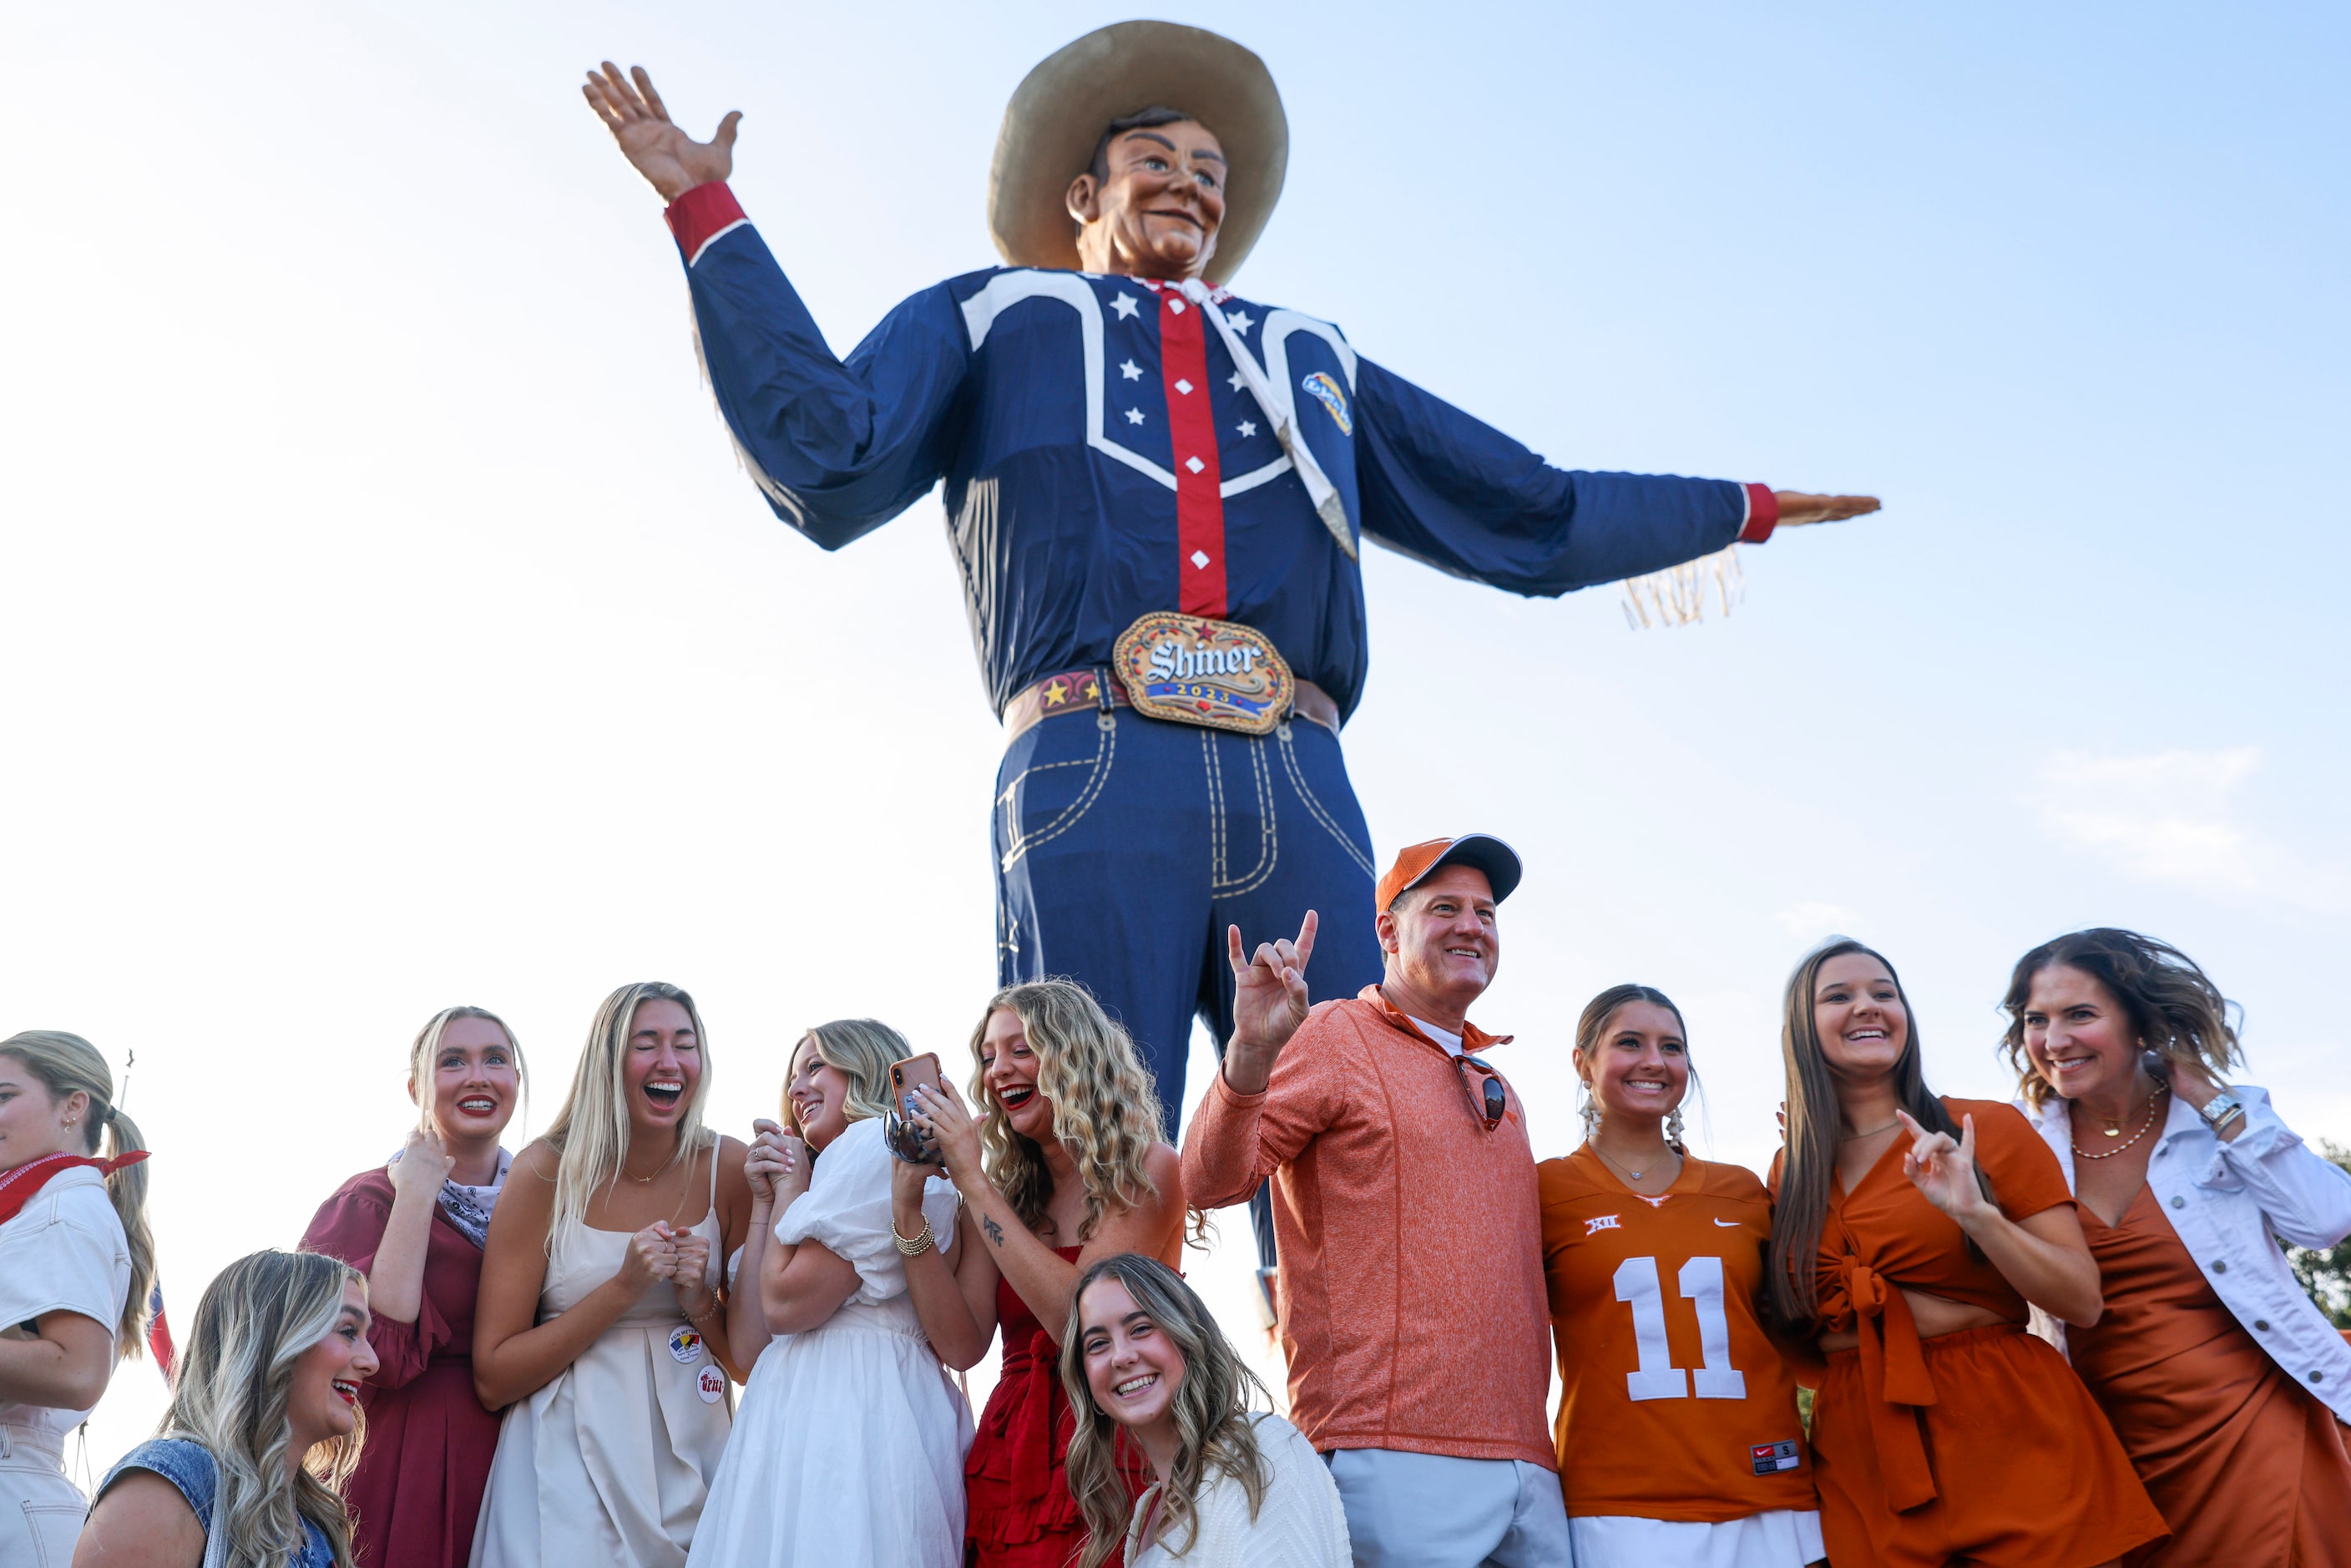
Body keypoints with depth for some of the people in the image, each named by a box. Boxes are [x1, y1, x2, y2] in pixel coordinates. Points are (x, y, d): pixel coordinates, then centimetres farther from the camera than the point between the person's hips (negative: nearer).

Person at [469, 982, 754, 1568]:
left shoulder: (727, 1168, -5)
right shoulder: (546, 1171, -10)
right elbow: (492, 1378, -10)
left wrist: (700, 1304, -18)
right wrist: (623, 1289, -19)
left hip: (692, 1458, 2)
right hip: (569, 1460, -2)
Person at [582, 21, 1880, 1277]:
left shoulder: (1308, 357, 35)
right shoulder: (995, 318, 25)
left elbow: (1531, 515, 36)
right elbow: (824, 448, 7)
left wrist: (1746, 507, 38)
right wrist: (708, 214, 4)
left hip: (1297, 789, 3)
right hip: (1092, 771, -3)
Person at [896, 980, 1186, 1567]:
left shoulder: (1148, 1171, -5)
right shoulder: (1002, 1190, 7)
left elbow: (1078, 1321, -18)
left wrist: (973, 1182, -17)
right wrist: (910, 1203, -10)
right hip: (1010, 1455, 4)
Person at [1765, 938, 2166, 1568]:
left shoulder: (1987, 1129, -1)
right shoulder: (1792, 1172, 8)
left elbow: (2083, 1302, -6)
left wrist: (1977, 1214, -20)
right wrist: (1910, 1316, -2)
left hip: (2017, 1446, -2)